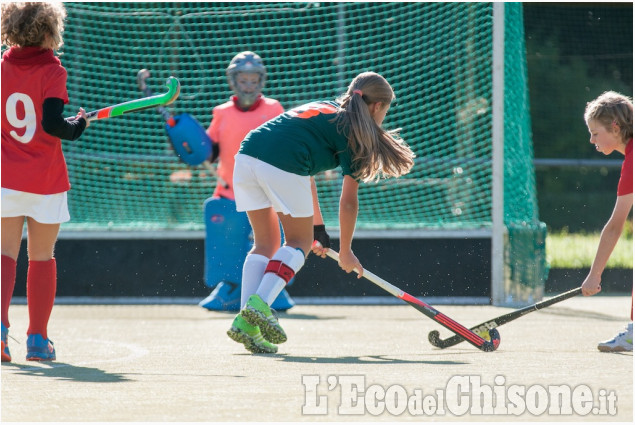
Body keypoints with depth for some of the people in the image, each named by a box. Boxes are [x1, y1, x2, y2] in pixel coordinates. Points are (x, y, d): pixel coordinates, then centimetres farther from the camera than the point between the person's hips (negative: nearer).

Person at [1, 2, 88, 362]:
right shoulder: (53, 71, -9)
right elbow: (52, 124, -18)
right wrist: (79, 125, 0)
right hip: (46, 179, -2)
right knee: (42, 257, 8)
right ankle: (38, 339, 10)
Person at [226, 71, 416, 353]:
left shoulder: (324, 109, 31)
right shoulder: (354, 132, 10)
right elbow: (348, 202, 10)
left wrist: (317, 226, 44)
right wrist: (345, 253, 22)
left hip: (246, 154, 7)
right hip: (283, 167, -7)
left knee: (266, 243, 17)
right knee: (299, 243, 11)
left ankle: (246, 322, 3)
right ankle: (260, 303, -9)